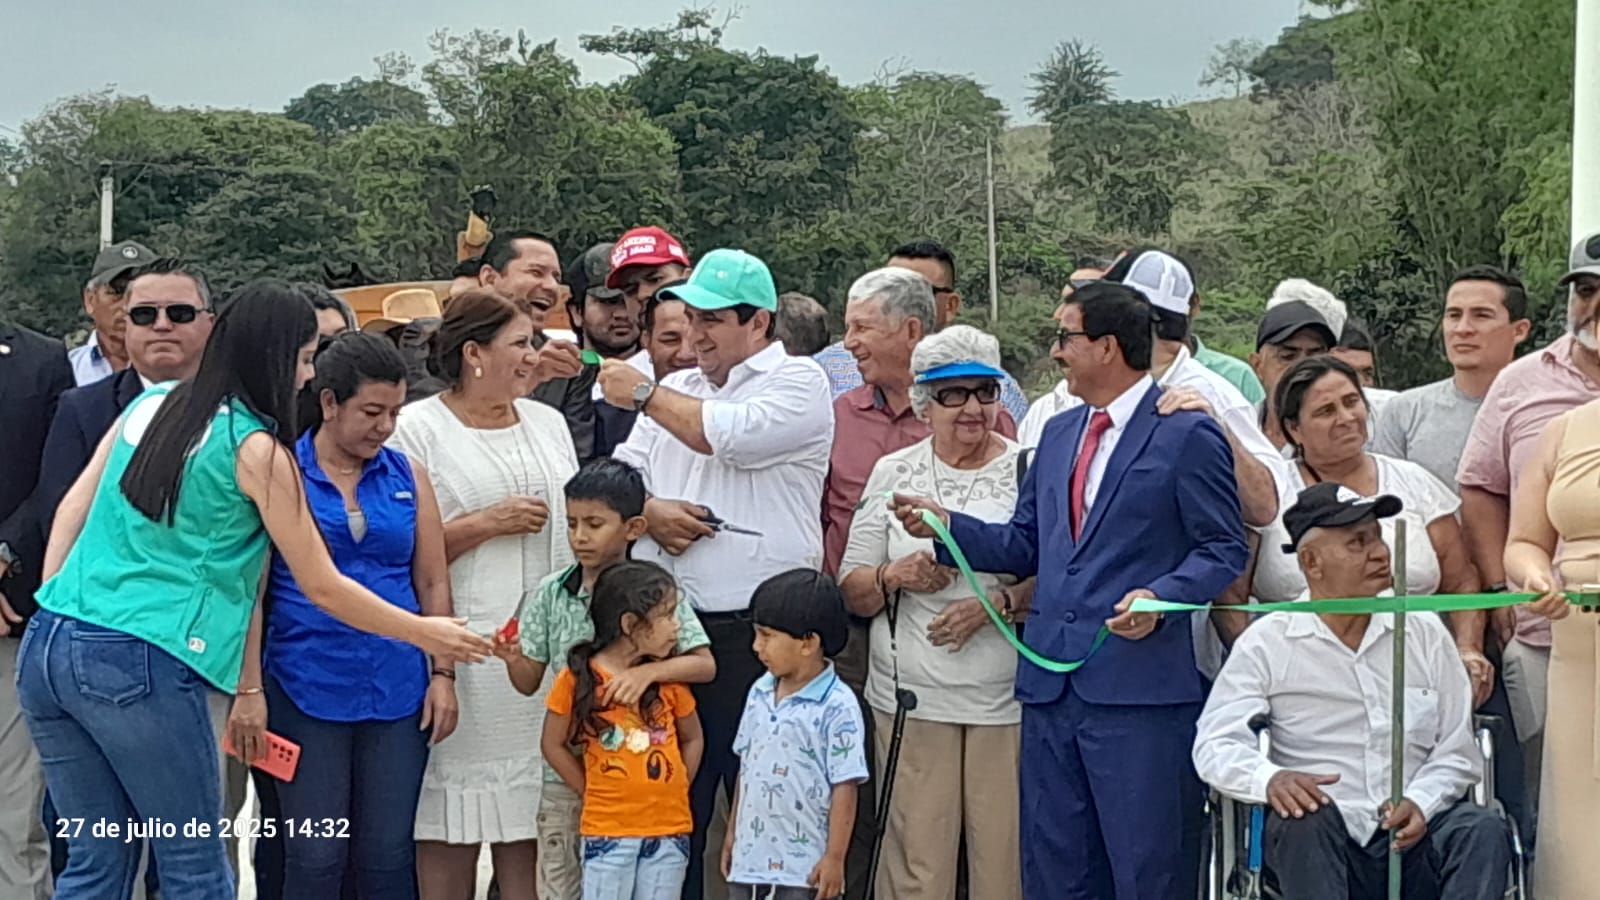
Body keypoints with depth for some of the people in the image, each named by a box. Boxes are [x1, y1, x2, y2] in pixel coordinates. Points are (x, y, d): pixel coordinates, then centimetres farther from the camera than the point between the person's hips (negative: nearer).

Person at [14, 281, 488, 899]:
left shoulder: (149, 405, 14)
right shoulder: (255, 448, -4)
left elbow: (73, 507, 15)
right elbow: (321, 587, 0)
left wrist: (52, 604, 17)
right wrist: (424, 633, 11)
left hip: (46, 646, 7)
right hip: (142, 663, -7)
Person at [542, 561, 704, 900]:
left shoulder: (668, 679, 2)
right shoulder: (579, 678, -7)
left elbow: (693, 738, 13)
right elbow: (553, 745, 1)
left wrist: (673, 792, 4)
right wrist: (593, 793, 0)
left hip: (670, 826, 3)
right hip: (609, 829, -3)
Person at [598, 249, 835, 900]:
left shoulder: (798, 383, 0)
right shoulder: (676, 390, 19)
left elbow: (731, 434, -15)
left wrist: (644, 394, -1)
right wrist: (650, 511, -5)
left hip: (759, 630, -6)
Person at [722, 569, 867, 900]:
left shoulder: (837, 707, -16)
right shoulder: (759, 693, 7)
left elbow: (845, 787, -15)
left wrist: (834, 858, -15)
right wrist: (732, 834, 18)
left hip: (804, 866, -7)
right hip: (749, 856, 7)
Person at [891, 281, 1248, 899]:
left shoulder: (1187, 435, -5)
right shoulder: (1058, 434, 18)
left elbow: (1223, 549, -6)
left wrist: (1161, 598, -22)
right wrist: (947, 527, 6)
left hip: (1140, 686, -7)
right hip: (1051, 685, 7)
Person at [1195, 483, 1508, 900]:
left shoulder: (1425, 633, 12)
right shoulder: (1267, 643, 4)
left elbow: (1458, 751, 10)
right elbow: (1214, 744, -6)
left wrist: (1420, 803, -11)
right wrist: (1269, 778, -28)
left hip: (1414, 836, 3)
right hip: (1321, 845, -2)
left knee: (1483, 829, -26)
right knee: (1303, 820, -34)